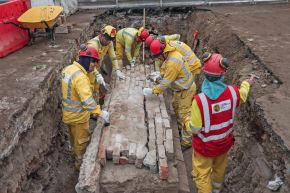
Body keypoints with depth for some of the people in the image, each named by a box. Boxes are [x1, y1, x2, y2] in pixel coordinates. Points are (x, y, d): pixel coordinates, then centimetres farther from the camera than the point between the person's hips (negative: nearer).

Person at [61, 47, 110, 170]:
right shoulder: (81, 77, -32)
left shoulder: (68, 69, -2)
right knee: (82, 141, 13)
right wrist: (100, 113, -35)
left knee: (74, 138, 29)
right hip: (78, 117, -9)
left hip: (68, 113, 9)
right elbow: (87, 101, -39)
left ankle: (76, 155, 51)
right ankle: (81, 163, 32)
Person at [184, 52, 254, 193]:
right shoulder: (232, 92, -21)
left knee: (202, 174, 18)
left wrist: (187, 120, 0)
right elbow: (242, 95, 7)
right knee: (220, 168, 31)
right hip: (224, 143, 5)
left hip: (205, 146, -5)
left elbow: (195, 129, -22)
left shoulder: (200, 100, -34)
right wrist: (247, 84, 29)